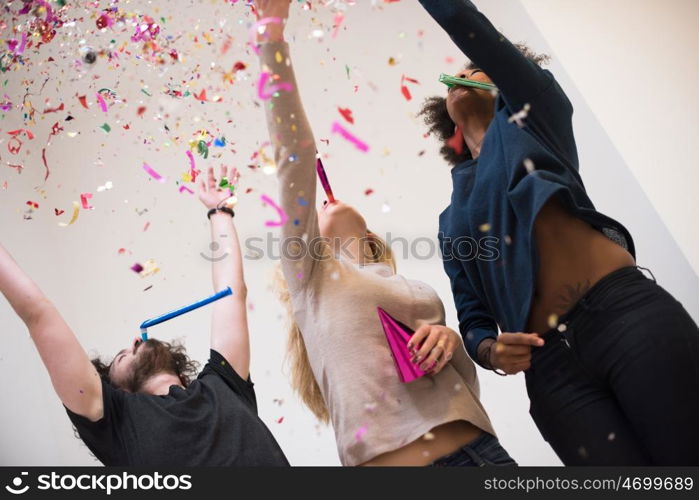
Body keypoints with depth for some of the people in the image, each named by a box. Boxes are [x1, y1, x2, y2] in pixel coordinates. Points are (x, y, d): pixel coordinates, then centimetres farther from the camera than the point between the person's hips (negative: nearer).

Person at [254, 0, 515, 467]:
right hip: (386, 458, -4)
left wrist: (450, 342, -4)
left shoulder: (412, 287, 19)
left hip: (480, 449, 4)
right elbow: (295, 155, -1)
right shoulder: (309, 270, 8)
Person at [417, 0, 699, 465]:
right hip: (550, 365, 3)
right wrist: (490, 350, -5)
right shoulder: (452, 221, 22)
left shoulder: (529, 112, 16)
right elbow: (473, 318, 18)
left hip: (627, 313, -2)